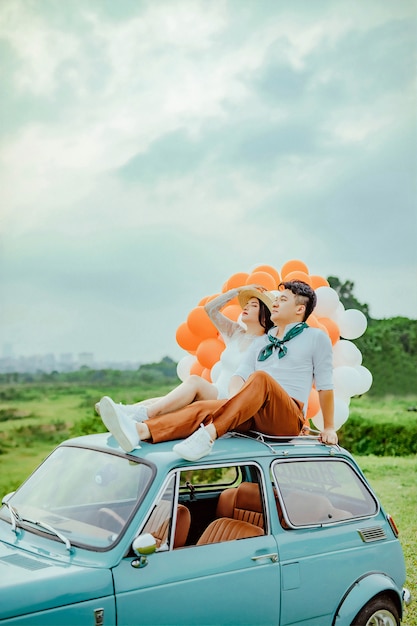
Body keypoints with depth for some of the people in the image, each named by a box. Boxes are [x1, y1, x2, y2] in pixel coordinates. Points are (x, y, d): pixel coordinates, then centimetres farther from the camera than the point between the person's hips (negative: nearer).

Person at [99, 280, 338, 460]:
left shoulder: (316, 338, 11)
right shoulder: (262, 342, 26)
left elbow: (325, 386, 9)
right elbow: (241, 374, 12)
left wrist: (329, 428, 7)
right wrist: (236, 401, -8)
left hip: (289, 419, -4)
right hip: (253, 416, 4)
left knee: (260, 378, -35)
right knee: (203, 407, -25)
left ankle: (209, 434, -55)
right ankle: (140, 431, -50)